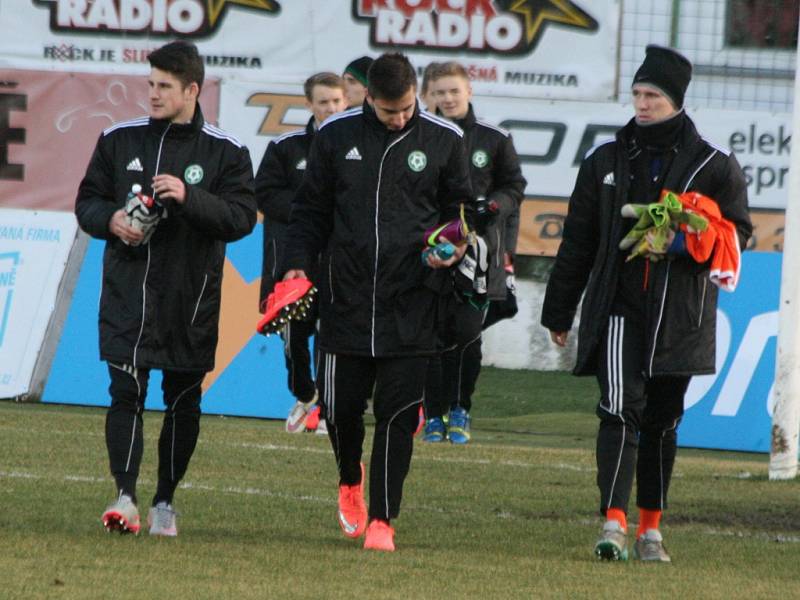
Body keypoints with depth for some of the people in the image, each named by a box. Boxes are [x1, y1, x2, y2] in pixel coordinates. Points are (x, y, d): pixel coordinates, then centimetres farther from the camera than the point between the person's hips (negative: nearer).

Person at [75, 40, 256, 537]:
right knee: (126, 392, -12)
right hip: (127, 287, 0)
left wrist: (189, 197, -20)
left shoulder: (226, 153, 0)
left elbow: (242, 217, -6)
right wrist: (110, 219, -9)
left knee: (183, 400, 7)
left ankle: (166, 501, 18)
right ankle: (126, 496, -16)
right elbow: (88, 201, 13)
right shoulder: (120, 140, 8)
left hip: (190, 293, 0)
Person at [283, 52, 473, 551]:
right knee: (340, 406, 6)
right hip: (346, 298, 1)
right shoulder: (337, 136, 4)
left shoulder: (444, 140, 2)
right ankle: (351, 479, 37)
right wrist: (298, 263, -1)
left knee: (398, 414, -5)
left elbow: (461, 208, 11)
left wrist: (456, 246, -9)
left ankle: (382, 519, 0)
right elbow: (311, 209, 11)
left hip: (411, 302, -1)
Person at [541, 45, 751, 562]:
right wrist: (559, 312, 14)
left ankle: (650, 528, 18)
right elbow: (578, 242, 13)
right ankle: (614, 523, -23)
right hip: (617, 308, 0)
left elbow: (737, 232, 4)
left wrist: (680, 243, -14)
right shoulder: (606, 161, 9)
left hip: (679, 316, 0)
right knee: (620, 408, -15)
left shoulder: (715, 166, 3)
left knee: (662, 421, 8)